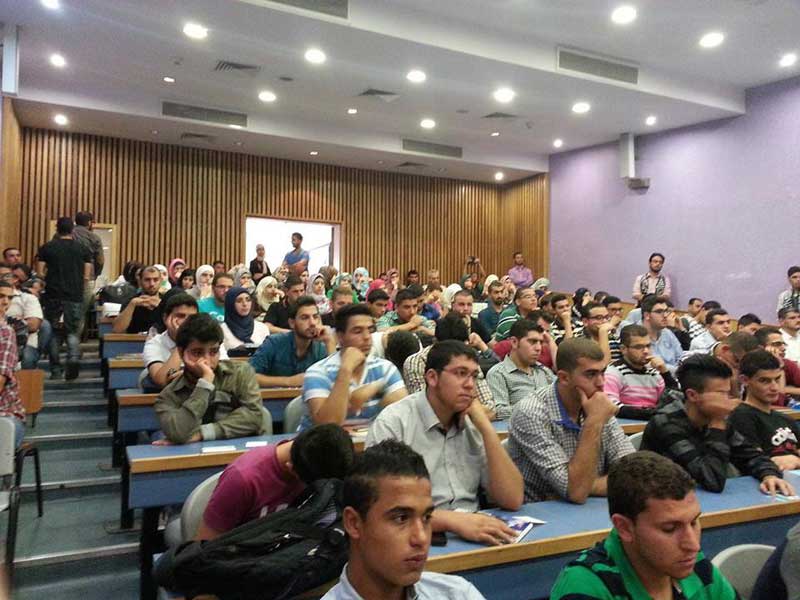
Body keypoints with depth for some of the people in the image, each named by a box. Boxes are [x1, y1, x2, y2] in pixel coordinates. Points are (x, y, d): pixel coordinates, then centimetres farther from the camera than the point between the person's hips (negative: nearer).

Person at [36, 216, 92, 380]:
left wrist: (46, 287, 16)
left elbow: (40, 273, 0)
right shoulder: (83, 249, 4)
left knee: (53, 333, 11)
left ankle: (55, 370, 11)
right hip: (75, 296, 0)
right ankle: (74, 359, -19)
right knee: (73, 332, 7)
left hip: (53, 296, 0)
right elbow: (87, 277, 2)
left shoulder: (47, 248, 2)